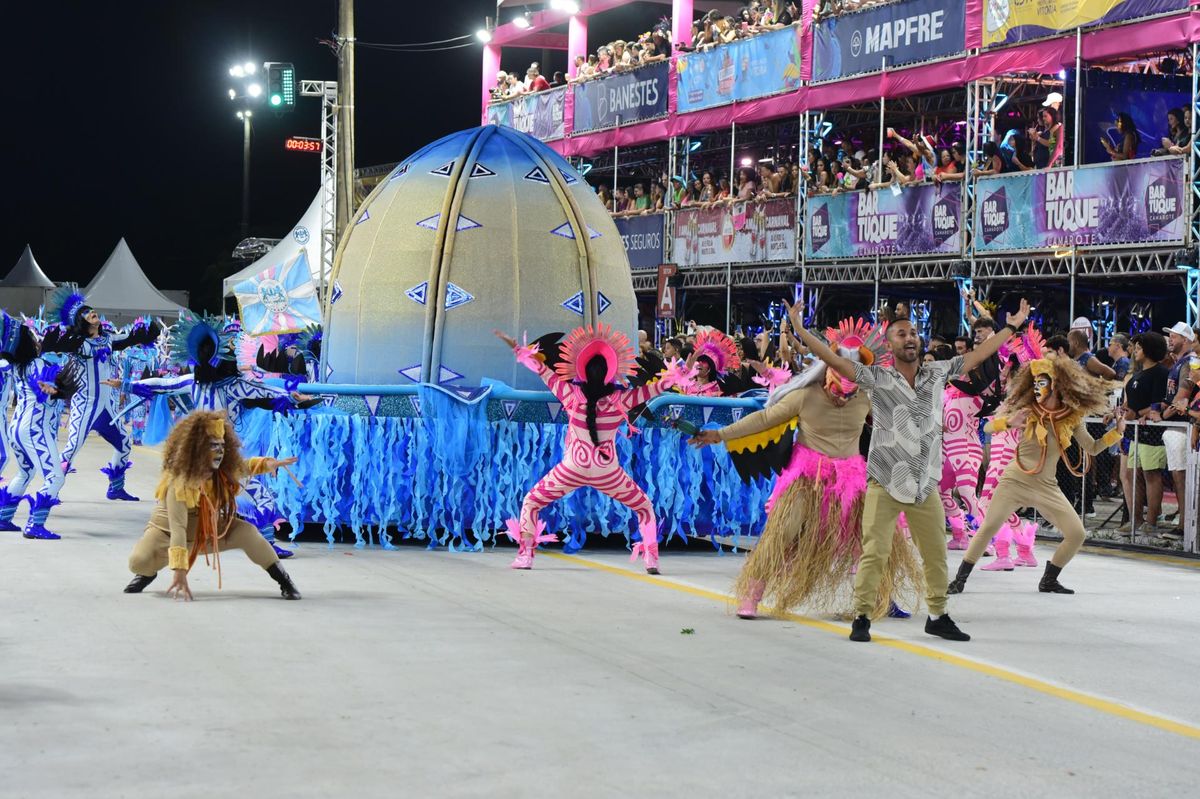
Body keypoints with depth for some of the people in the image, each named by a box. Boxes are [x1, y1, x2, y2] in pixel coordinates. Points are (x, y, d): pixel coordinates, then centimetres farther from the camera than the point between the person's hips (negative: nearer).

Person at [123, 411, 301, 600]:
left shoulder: (224, 472, -14)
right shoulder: (179, 483, -34)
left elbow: (244, 467, 11)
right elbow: (178, 529, -42)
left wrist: (267, 464, -12)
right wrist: (180, 573, -49)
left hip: (209, 531, 4)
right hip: (166, 533, -4)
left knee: (247, 532, -20)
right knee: (139, 561, -31)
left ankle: (283, 579, -4)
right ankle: (148, 573, 8)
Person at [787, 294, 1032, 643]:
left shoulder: (937, 373, 6)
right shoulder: (878, 377, -5)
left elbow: (975, 356, 14)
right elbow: (835, 360, -12)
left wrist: (1011, 328, 17)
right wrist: (800, 330, -20)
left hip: (925, 484, 4)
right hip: (885, 483, -4)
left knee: (936, 554, 10)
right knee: (874, 552, -7)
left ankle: (937, 616, 24)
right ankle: (861, 618, 3)